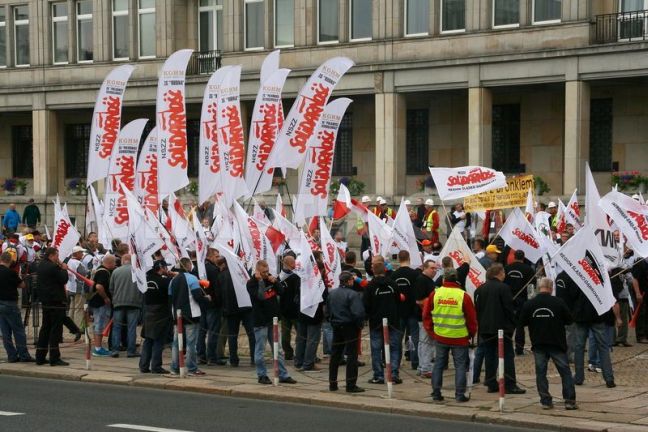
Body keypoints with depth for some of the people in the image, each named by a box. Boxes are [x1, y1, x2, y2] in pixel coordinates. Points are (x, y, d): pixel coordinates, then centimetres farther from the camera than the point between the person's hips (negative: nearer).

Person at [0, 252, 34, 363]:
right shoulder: (9, 273, -15)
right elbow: (22, 285, -5)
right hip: (10, 304, -6)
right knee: (18, 331, 0)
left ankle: (12, 356, 8)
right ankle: (23, 355, 1)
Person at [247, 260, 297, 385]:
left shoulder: (271, 278, 9)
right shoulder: (251, 283, -10)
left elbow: (281, 292, 5)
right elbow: (260, 296, -24)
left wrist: (275, 282, -11)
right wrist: (260, 281, -23)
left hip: (272, 319, 6)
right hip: (260, 321, -6)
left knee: (278, 350, 9)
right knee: (260, 350, 1)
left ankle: (283, 375, 13)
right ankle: (262, 376, 10)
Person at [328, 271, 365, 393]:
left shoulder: (332, 294, 6)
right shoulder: (353, 294, -16)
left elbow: (328, 311, 13)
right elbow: (358, 313, -22)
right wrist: (359, 325, -7)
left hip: (336, 327, 6)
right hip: (349, 327, -6)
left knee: (335, 355, 13)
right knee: (352, 356, -1)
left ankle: (332, 383, 17)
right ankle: (351, 385, -3)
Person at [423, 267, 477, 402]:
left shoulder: (435, 294, -3)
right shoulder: (463, 296, -9)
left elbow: (426, 315, 3)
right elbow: (472, 319, -3)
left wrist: (431, 332, 14)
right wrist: (471, 334, 12)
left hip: (440, 337, 2)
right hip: (459, 338, -2)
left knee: (438, 365, 13)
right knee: (460, 366, 6)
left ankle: (436, 393, 15)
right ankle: (460, 395, 4)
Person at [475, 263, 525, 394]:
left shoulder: (480, 289, 8)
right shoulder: (503, 288, -11)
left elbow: (477, 309, 12)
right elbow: (509, 308, -12)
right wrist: (512, 325, -2)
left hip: (485, 328, 6)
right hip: (501, 328, -6)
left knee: (489, 356, 9)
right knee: (507, 356, 0)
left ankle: (491, 384, 9)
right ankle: (510, 385, -3)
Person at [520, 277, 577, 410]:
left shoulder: (529, 304, -6)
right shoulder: (559, 302, -10)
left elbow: (522, 322, 2)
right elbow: (569, 320, -2)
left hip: (538, 344, 1)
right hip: (557, 344, -1)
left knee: (541, 373, 8)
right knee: (565, 371, 7)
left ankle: (546, 401, 6)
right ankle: (570, 400, 5)